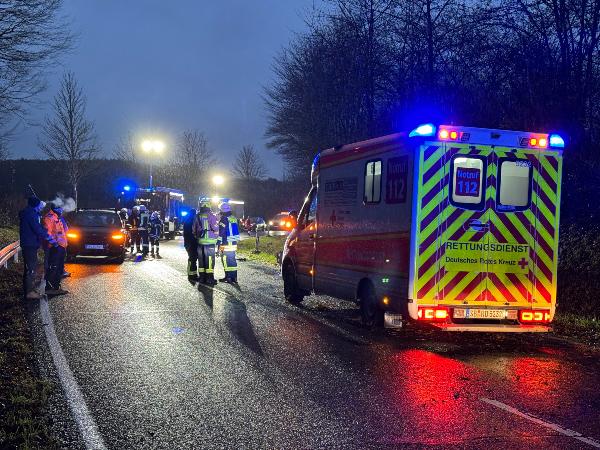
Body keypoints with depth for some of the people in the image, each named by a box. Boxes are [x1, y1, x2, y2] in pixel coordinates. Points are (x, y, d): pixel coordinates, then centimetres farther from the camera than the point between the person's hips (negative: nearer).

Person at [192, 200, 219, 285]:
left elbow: (194, 229, 13)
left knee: (201, 259, 11)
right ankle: (209, 278, -5)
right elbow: (215, 228, -11)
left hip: (200, 242, 5)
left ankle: (202, 277, 14)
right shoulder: (211, 215, -9)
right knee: (209, 260, -3)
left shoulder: (197, 216, 7)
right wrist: (216, 237, 6)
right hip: (210, 242, -5)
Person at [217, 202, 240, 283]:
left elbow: (221, 233, -13)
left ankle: (228, 277, -5)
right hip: (234, 243, 8)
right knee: (232, 260, 12)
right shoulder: (234, 218, 13)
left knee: (226, 260, -3)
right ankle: (234, 277, 14)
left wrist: (219, 243, -9)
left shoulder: (224, 219, -11)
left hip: (226, 244, -8)